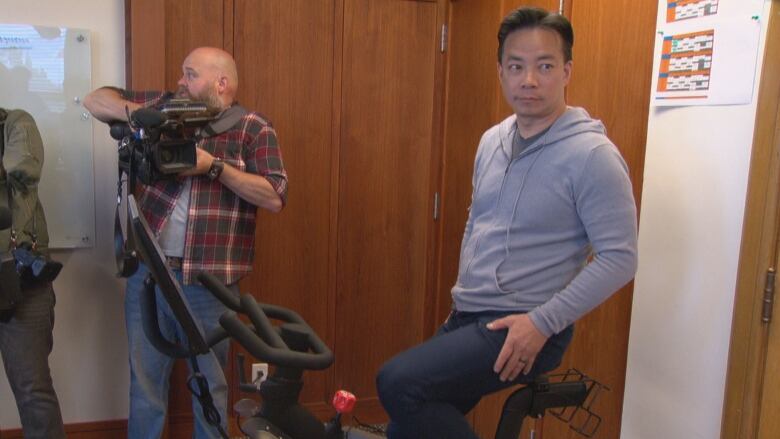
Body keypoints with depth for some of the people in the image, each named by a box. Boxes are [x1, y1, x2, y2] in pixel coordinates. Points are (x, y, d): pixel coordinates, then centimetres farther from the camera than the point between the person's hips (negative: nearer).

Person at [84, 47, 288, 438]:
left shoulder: (254, 129, -2)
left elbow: (275, 197, -12)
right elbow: (95, 100, 15)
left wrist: (213, 165, -15)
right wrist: (138, 111, -5)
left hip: (207, 278, -3)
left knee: (209, 385, 11)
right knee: (144, 379, 15)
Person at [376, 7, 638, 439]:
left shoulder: (592, 154, -15)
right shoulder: (491, 140, 8)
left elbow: (619, 258, -16)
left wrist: (542, 322, -21)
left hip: (525, 328, -7)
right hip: (467, 317, 7)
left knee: (399, 383, -24)